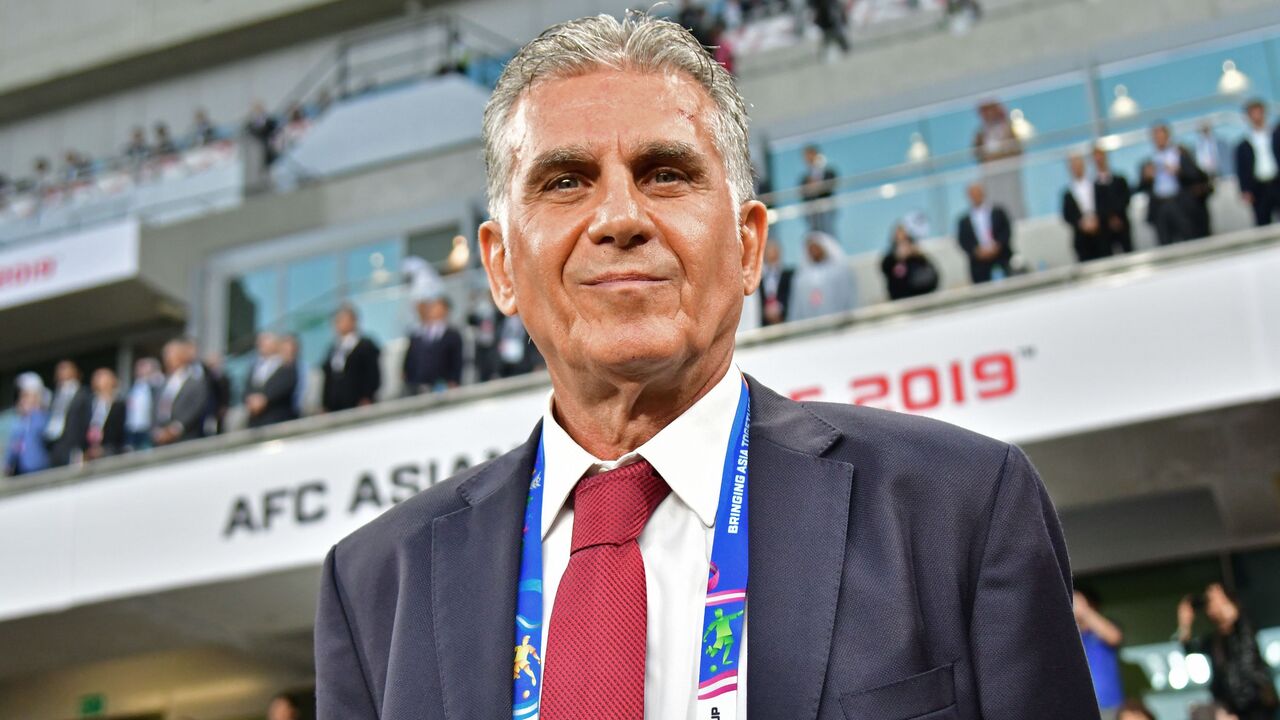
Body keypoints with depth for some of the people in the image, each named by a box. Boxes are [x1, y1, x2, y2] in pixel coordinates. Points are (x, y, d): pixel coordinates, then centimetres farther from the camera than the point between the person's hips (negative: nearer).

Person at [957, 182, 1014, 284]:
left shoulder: (998, 212, 11)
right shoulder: (964, 220, 8)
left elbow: (1007, 231, 4)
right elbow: (963, 241, 2)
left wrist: (997, 246, -12)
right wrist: (976, 251, -13)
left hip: (1002, 260, 0)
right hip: (980, 265, 0)